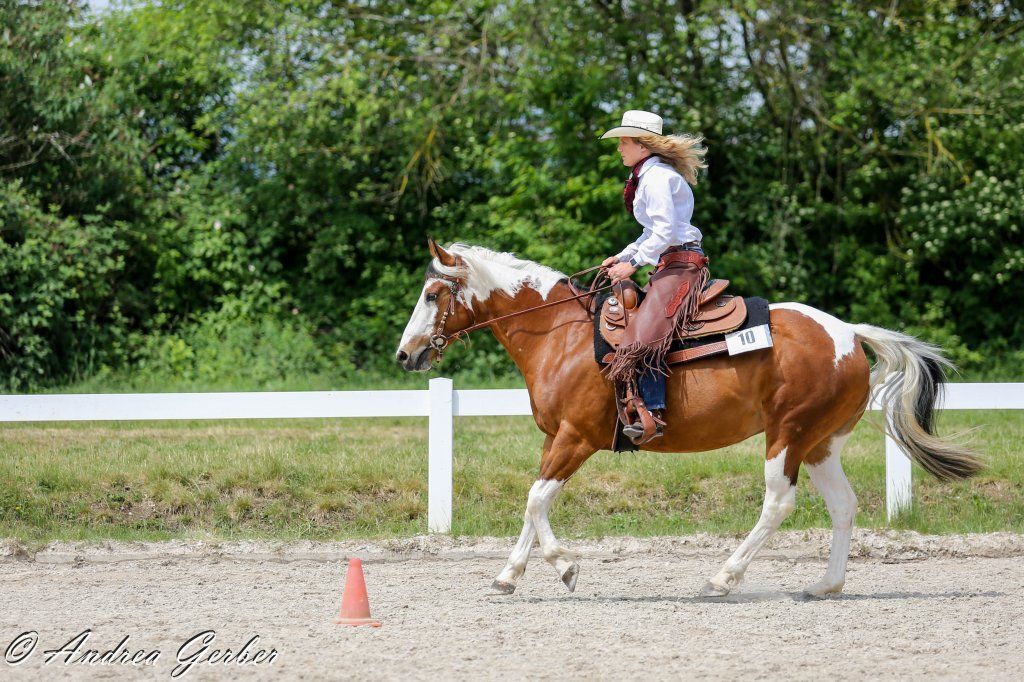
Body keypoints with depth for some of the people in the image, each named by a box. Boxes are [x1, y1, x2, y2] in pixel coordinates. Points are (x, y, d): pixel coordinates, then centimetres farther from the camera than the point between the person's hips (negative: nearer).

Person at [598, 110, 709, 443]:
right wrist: (623, 256, 18)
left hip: (681, 262, -12)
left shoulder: (657, 177, -11)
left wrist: (634, 263, -15)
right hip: (672, 264, 12)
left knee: (645, 331, -25)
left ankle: (652, 413, -35)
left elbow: (664, 231, -18)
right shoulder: (649, 176, 21)